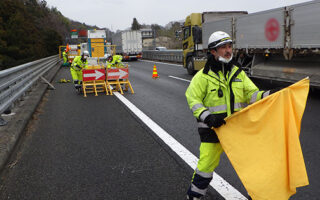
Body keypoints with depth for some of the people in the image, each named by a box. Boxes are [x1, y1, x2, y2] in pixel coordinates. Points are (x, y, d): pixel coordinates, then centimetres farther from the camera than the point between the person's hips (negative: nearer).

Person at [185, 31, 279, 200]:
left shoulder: (238, 72, 7)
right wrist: (207, 117, -24)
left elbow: (252, 94, 5)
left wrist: (269, 95, -13)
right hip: (213, 129, -4)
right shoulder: (203, 76, -7)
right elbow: (193, 100, -9)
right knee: (206, 164, -2)